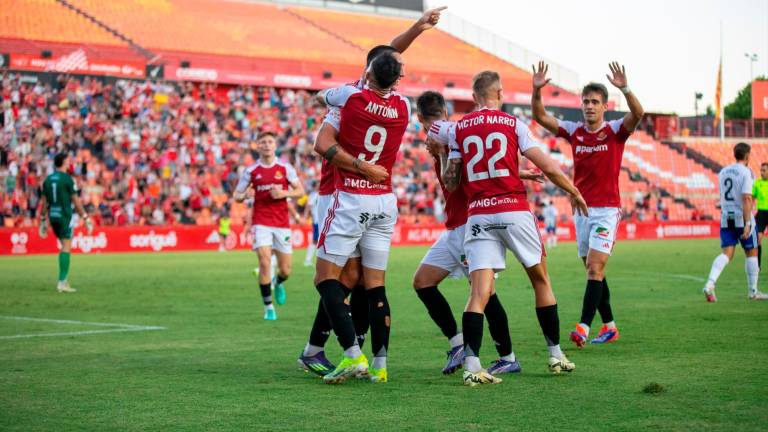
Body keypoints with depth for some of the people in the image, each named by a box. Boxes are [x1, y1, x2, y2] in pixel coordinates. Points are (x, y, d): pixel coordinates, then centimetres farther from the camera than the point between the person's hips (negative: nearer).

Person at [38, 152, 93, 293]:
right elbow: (75, 200, -10)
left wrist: (43, 221, 16)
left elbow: (44, 201, 10)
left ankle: (64, 280, 14)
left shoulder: (48, 179, 8)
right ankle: (62, 282, -9)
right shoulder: (67, 179, -10)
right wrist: (85, 218, -5)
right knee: (66, 248, -5)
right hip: (65, 216, -7)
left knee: (65, 247, 18)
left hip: (52, 217, 7)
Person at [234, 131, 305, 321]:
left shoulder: (285, 168, 2)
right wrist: (243, 195, -16)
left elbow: (300, 191, 4)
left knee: (285, 270, 4)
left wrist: (283, 193, -14)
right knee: (264, 262, -16)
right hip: (261, 222, -1)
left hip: (282, 223, 1)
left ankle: (277, 283, 42)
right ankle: (268, 307, -4)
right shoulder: (251, 171, 2)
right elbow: (237, 195, 8)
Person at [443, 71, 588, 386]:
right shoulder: (513, 124, 2)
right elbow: (547, 166, -2)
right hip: (514, 210, -1)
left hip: (478, 215, 1)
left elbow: (450, 184, 7)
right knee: (541, 280, 15)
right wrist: (574, 192, 13)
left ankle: (471, 365, -19)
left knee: (479, 292, -5)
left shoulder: (458, 129, 8)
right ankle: (556, 354, 21)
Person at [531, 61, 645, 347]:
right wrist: (537, 90, -16)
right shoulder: (573, 131, 7)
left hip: (607, 210, -5)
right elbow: (540, 117, 1)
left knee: (595, 268, -15)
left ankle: (584, 328, -21)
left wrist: (625, 89, -39)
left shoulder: (615, 130, -5)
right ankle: (609, 326, 18)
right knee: (594, 271, 9)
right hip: (581, 209, 5)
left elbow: (637, 114, -23)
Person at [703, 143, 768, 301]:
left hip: (726, 218, 5)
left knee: (726, 254, 0)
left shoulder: (723, 172, 10)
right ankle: (753, 291, 17)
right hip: (742, 218, -5)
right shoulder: (746, 172, -11)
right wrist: (747, 224, -21)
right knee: (752, 253, 11)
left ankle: (710, 284, -22)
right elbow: (746, 199, -19)